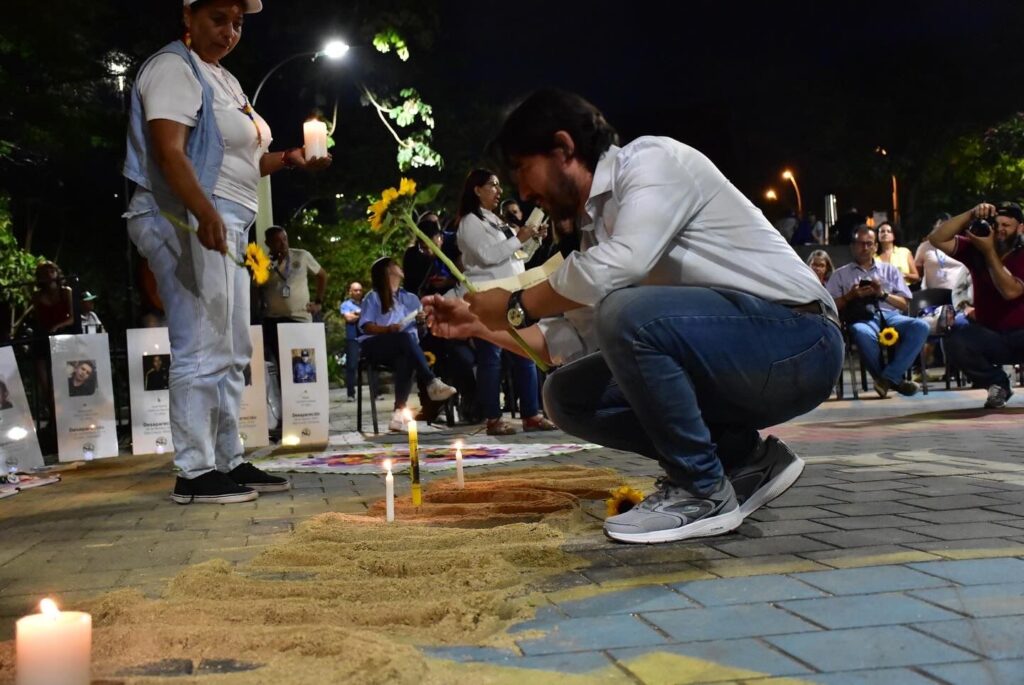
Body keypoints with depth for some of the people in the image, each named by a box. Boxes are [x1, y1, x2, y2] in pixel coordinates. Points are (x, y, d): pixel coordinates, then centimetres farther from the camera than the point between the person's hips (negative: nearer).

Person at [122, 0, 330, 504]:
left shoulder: (224, 80, 22)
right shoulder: (173, 68, -7)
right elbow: (170, 152, -21)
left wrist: (288, 158, 12)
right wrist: (206, 214, -34)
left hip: (225, 226, 10)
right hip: (187, 222, -10)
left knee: (230, 353, 12)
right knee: (202, 349, -11)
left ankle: (228, 462, 19)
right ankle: (194, 473, -6)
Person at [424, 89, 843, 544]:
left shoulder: (653, 159, -11)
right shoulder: (598, 225, 14)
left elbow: (615, 268, -28)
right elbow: (584, 338, 18)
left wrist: (514, 306, -14)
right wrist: (481, 325, 14)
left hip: (797, 340, -9)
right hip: (729, 356, 9)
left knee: (627, 313, -31)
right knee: (567, 395, 3)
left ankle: (703, 491, -13)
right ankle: (745, 460, 5)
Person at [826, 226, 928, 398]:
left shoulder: (890, 270, 26)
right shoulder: (840, 274, 21)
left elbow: (905, 305, 17)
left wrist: (883, 294, 0)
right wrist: (850, 296, -5)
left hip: (890, 315, 3)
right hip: (862, 318, -3)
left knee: (920, 326, -31)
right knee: (864, 335, -42)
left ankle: (888, 377, -31)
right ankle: (894, 380, -22)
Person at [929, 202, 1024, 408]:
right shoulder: (975, 249, 1)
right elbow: (936, 239, -10)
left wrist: (990, 251, -23)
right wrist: (970, 215, -18)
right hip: (989, 335, 3)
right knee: (955, 342, -30)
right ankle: (998, 383, -1)